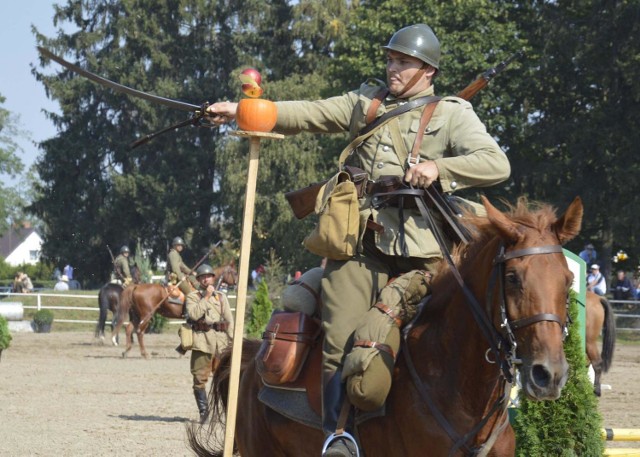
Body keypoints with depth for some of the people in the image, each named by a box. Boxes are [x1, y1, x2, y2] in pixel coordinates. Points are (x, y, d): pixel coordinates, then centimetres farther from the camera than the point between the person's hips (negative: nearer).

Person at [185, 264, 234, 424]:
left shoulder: (221, 297, 15)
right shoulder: (192, 297, 6)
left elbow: (229, 320, 12)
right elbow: (194, 314, -13)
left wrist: (232, 341, 3)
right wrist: (206, 297, -10)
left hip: (220, 341, 2)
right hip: (202, 341, -2)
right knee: (200, 379, -2)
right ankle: (203, 411, 6)